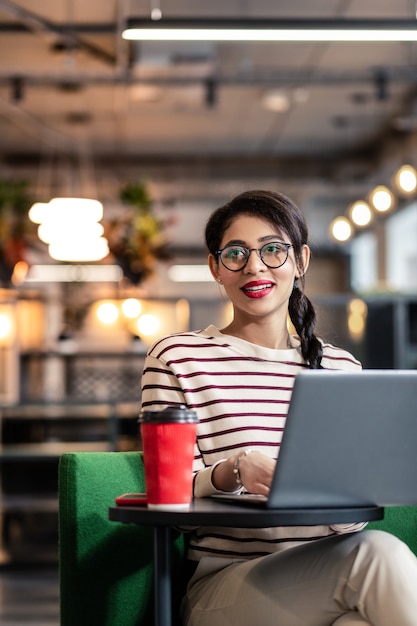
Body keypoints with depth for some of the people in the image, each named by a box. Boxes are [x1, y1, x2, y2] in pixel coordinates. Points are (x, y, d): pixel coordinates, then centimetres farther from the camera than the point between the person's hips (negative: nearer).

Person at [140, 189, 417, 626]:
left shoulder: (342, 366, 18)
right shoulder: (177, 358, 5)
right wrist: (233, 471, -23)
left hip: (328, 578, 4)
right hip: (225, 585, -3)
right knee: (378, 552, -32)